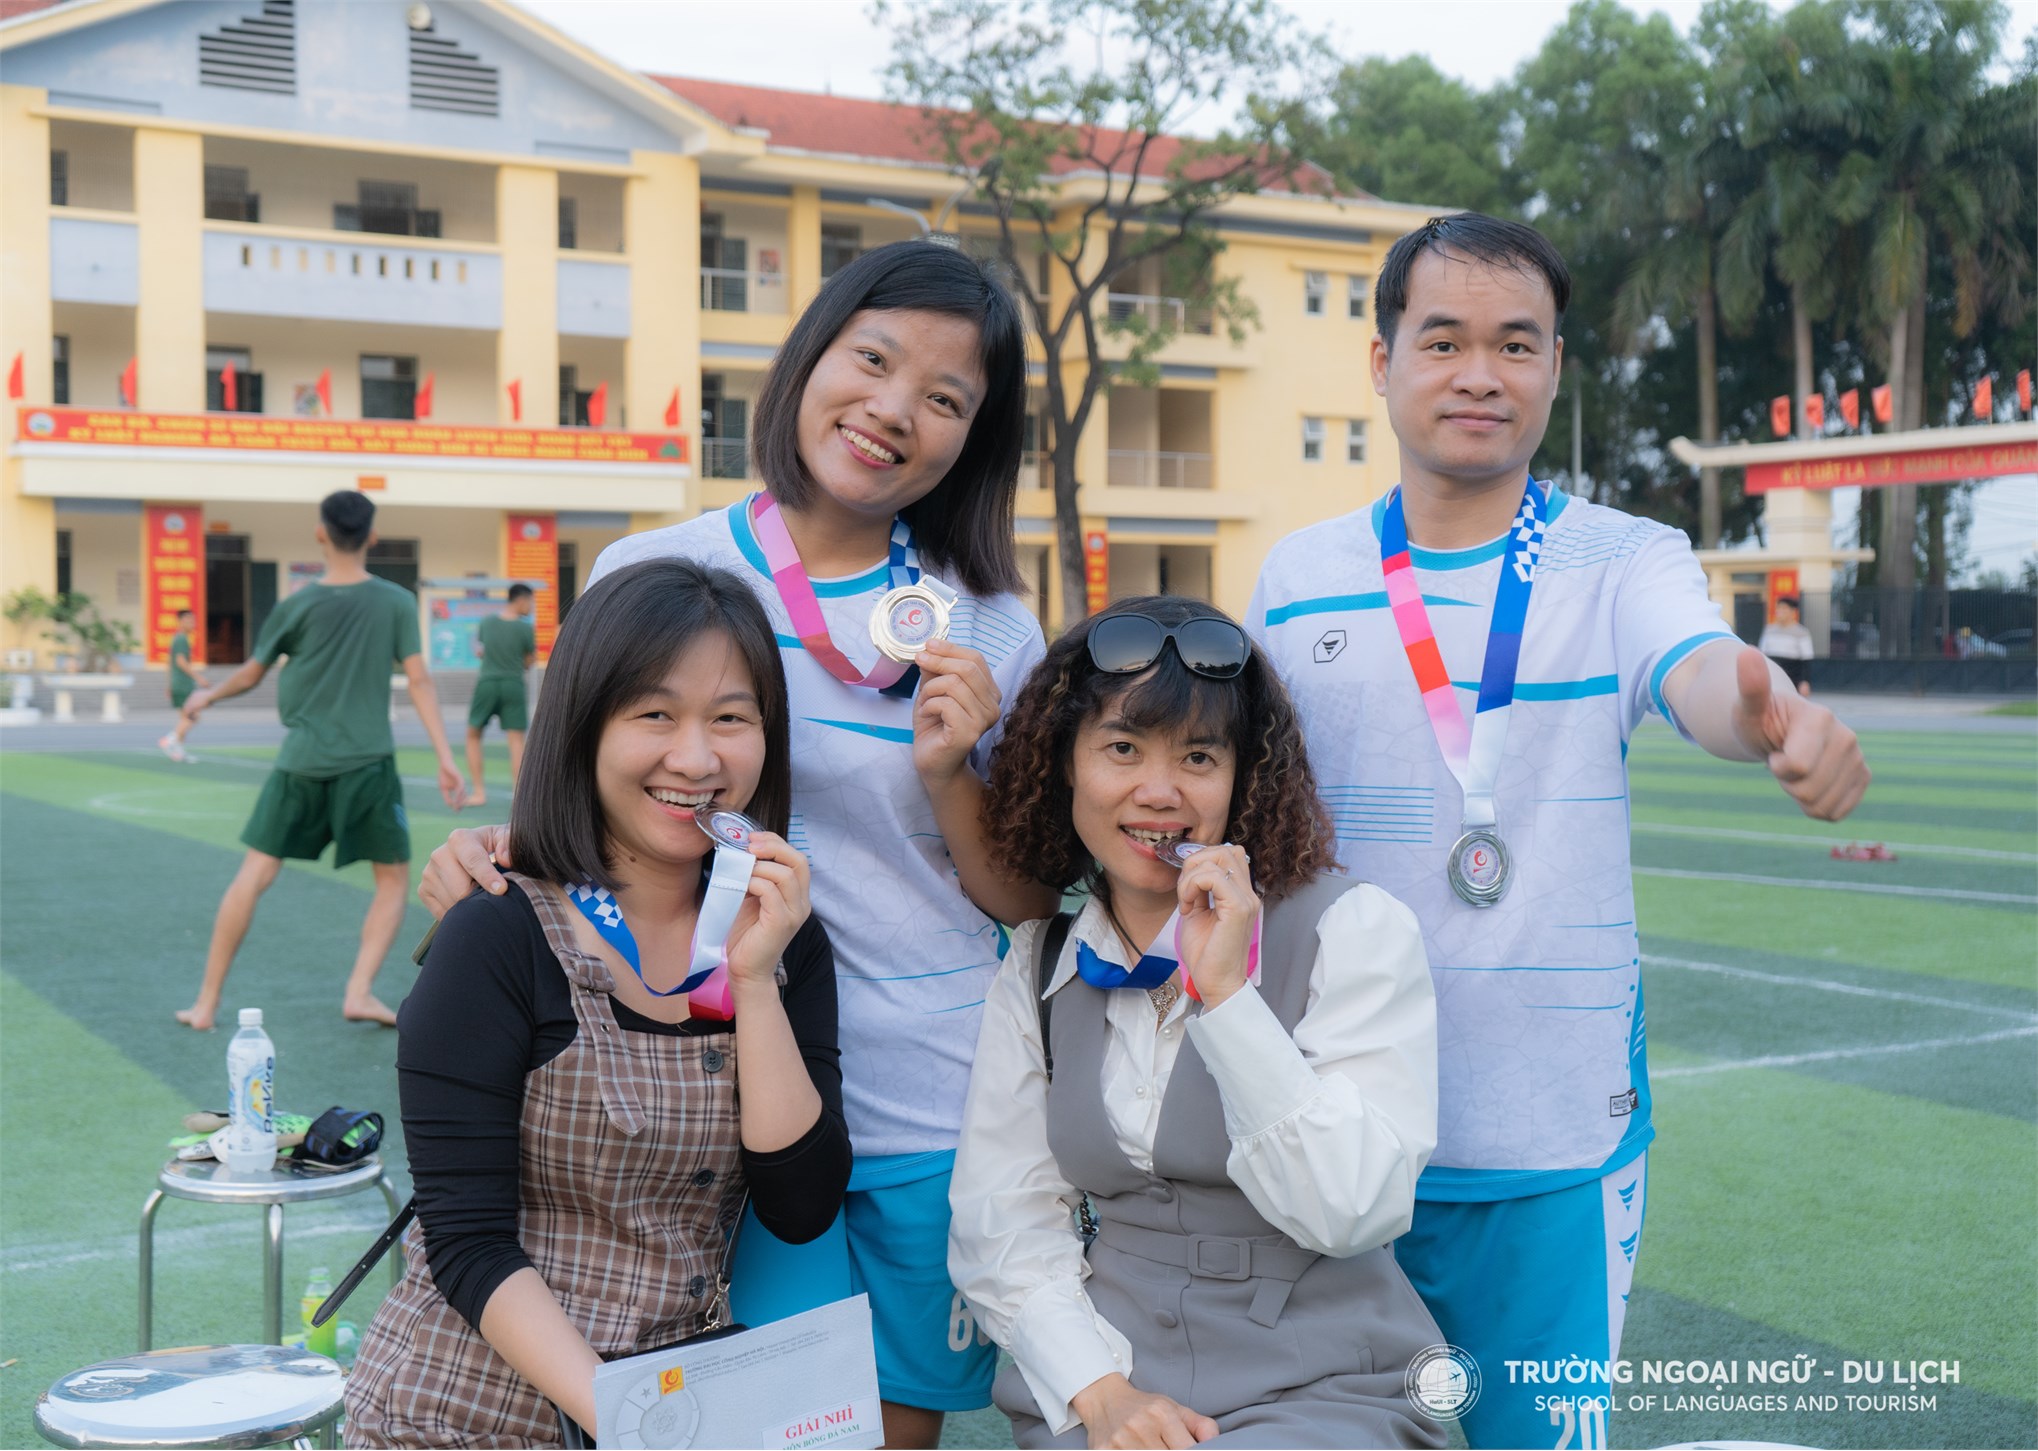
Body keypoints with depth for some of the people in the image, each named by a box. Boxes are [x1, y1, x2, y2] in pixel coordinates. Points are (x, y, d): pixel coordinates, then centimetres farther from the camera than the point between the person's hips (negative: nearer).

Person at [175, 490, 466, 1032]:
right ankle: (359, 992, -1)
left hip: (302, 763, 1)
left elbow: (250, 675, 11)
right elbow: (419, 681, -6)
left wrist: (207, 697, 31)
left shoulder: (296, 606, 1)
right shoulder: (397, 602, -1)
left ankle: (207, 1003, 9)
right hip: (368, 763, -1)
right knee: (394, 878, 13)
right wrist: (445, 758, -5)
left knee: (254, 875, 7)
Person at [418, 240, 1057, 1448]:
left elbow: (1027, 909, 5)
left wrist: (950, 775, -11)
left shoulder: (989, 627, 3)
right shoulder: (652, 579, -1)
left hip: (939, 1121, 2)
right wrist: (495, 854, -12)